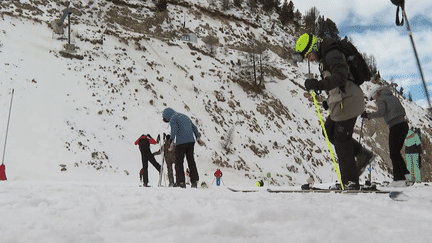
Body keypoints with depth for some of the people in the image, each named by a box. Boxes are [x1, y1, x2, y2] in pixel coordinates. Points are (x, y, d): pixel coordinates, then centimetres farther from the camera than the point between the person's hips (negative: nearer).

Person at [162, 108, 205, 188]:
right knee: (191, 161, 11)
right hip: (191, 141, 7)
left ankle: (181, 182, 2)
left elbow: (174, 129, -17)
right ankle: (194, 181, 8)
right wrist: (198, 138, 22)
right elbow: (194, 127, 23)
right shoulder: (185, 117, 24)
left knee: (179, 162, 3)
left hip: (181, 142, -7)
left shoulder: (173, 118, 1)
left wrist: (171, 142, -24)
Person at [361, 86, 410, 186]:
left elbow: (381, 112, -15)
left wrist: (368, 115, -5)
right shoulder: (393, 97, 24)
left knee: (393, 154, -3)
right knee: (396, 152, 17)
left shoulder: (381, 99, 2)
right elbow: (403, 112, 20)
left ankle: (400, 179, -6)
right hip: (404, 124, 8)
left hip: (395, 126, -8)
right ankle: (405, 173, 13)